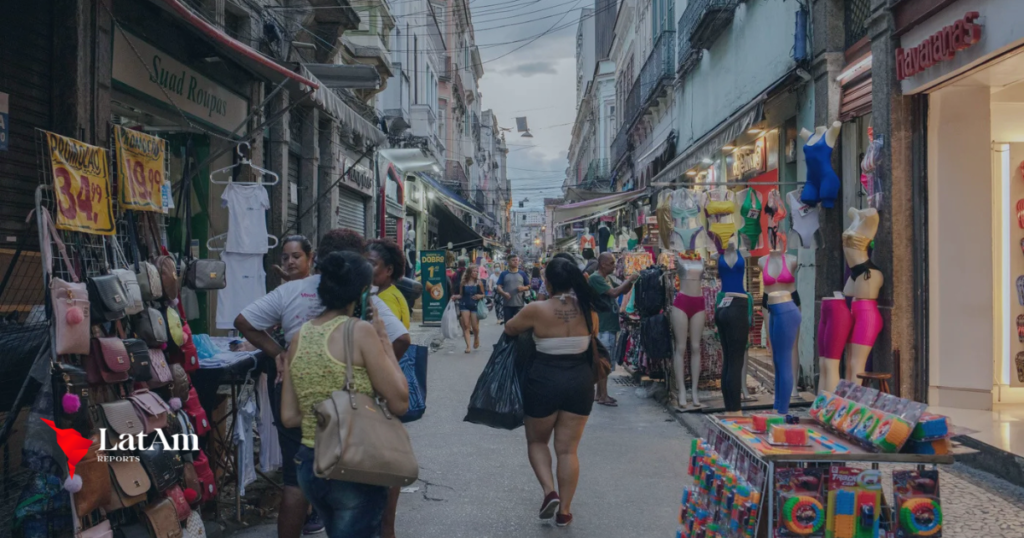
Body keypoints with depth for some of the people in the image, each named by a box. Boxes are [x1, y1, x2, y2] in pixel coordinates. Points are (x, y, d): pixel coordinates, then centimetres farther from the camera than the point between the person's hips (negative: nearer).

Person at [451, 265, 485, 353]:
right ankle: (468, 346, -7)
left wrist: (480, 296, -15)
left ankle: (476, 338, 36)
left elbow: (483, 294, 6)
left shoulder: (478, 283, 2)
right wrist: (455, 297, -7)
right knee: (466, 326, -9)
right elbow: (461, 295, 11)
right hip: (464, 306, 0)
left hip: (475, 306, 0)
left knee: (475, 327, 1)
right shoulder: (463, 283, 4)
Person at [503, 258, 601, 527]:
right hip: (580, 381, 3)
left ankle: (549, 491, 0)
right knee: (567, 449, 10)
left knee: (536, 440, 19)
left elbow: (509, 329, 4)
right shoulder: (588, 310, -3)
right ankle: (564, 510, 15)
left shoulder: (537, 310, -13)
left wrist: (528, 327, 24)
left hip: (544, 381, -3)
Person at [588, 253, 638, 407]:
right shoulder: (595, 278, -15)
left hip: (609, 326, 10)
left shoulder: (605, 278, 15)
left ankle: (600, 393, 19)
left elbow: (623, 291, 20)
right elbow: (614, 292, -25)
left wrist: (631, 281, 2)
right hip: (603, 327, -10)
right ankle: (603, 396, -2)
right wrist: (629, 280, -15)